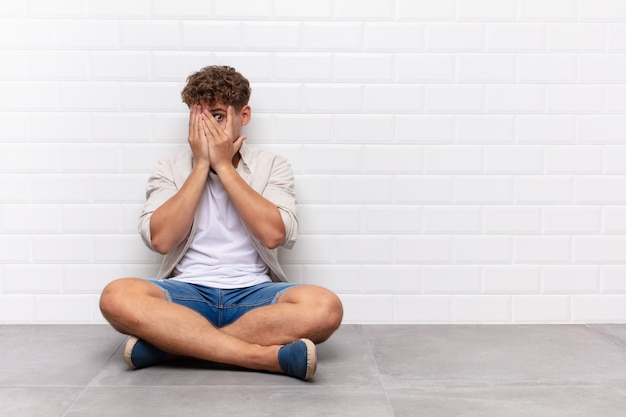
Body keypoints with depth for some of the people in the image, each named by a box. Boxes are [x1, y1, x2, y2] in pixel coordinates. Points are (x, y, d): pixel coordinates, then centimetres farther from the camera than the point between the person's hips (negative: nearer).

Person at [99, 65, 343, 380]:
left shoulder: (271, 165, 7)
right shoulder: (170, 168, 9)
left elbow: (274, 235, -11)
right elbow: (160, 239, -7)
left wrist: (223, 165, -7)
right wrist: (201, 165, -6)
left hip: (253, 293, 0)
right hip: (187, 293, 1)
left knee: (324, 307, -30)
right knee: (117, 297, -30)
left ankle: (170, 344, -24)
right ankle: (268, 356, -29)